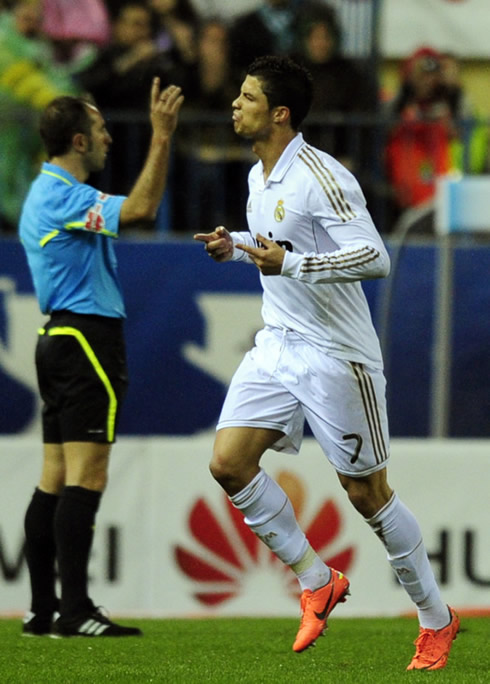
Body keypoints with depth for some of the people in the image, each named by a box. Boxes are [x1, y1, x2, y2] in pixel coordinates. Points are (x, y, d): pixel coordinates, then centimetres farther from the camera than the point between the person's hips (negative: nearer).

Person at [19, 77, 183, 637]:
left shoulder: (42, 194, 17)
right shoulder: (65, 196, -15)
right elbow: (140, 208, -27)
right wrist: (161, 137, -26)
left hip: (57, 336, 10)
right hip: (88, 339, -10)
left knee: (55, 479, 8)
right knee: (84, 476, -11)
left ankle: (42, 609, 8)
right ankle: (75, 610, -14)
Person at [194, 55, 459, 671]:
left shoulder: (320, 178, -19)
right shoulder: (259, 178, 9)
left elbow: (374, 258, -26)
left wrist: (289, 263, -32)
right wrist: (236, 246, 10)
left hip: (335, 355, -8)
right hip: (277, 344, 8)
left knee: (366, 493, -2)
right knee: (229, 463, -7)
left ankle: (436, 620, 14)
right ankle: (317, 583, 7)